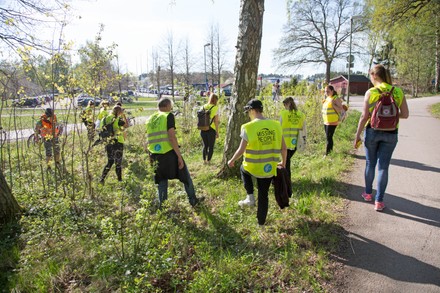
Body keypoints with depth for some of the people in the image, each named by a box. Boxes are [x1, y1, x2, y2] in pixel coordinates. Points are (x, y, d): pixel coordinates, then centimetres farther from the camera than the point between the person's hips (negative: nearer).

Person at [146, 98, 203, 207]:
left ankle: (161, 204, 22)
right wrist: (179, 156, -15)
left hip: (156, 155, 6)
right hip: (170, 153, -5)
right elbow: (172, 137, -16)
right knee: (185, 176, 12)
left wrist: (152, 156, 24)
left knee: (162, 180, 19)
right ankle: (193, 200, 22)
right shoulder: (168, 116, -7)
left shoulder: (150, 119, 12)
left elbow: (149, 140, 15)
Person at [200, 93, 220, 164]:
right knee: (211, 146, 11)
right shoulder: (215, 108, -9)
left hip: (203, 129, 5)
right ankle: (208, 160, 15)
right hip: (211, 129, -5)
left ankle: (204, 160, 26)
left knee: (205, 145, 20)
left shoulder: (203, 107, 5)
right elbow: (216, 121, -9)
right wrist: (217, 132, -2)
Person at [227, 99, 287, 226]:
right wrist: (283, 162, 19)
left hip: (253, 167, -3)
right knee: (263, 195, 19)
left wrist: (232, 161, 6)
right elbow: (283, 148, 3)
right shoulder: (276, 125, -2)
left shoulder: (248, 127, -15)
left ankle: (250, 197, 24)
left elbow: (241, 150, -11)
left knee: (243, 169, 32)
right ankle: (261, 221, 32)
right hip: (269, 168, 3)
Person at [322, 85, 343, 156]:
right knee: (328, 137, 13)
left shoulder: (336, 98, -10)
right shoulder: (327, 98, 13)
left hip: (332, 122, -8)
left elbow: (340, 110, -16)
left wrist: (333, 104, -26)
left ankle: (327, 153, -4)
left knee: (329, 138, -8)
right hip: (326, 122, 8)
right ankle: (331, 151, 23)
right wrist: (323, 103, 7)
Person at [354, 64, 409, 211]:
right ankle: (379, 201, 8)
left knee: (370, 164, 15)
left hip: (373, 132, -1)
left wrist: (357, 135, -3)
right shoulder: (398, 92, -1)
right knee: (383, 167, 6)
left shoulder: (371, 92, -9)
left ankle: (368, 193, 30)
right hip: (390, 134, 2)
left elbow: (364, 116, -10)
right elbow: (405, 115, 1)